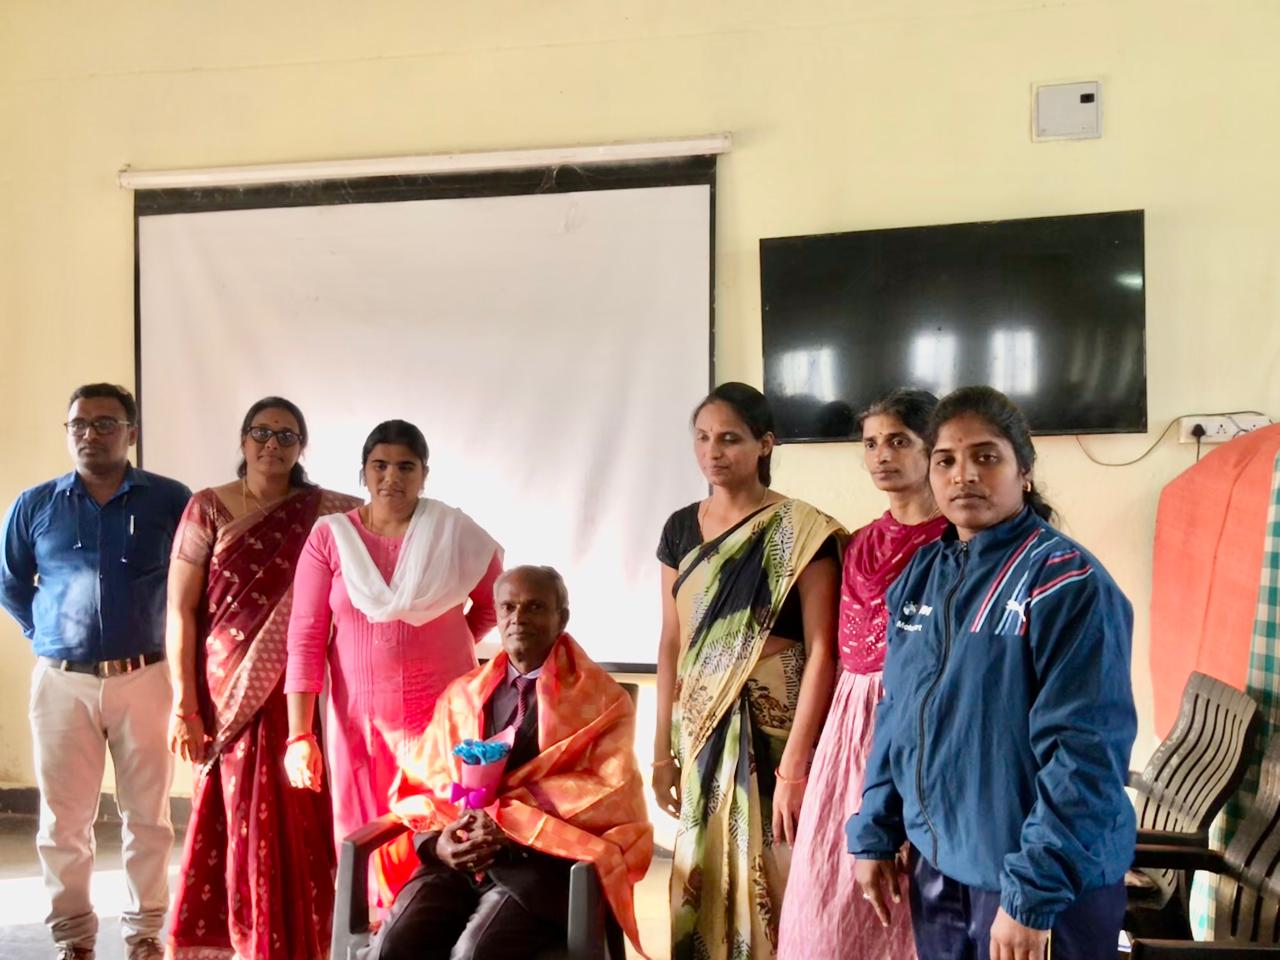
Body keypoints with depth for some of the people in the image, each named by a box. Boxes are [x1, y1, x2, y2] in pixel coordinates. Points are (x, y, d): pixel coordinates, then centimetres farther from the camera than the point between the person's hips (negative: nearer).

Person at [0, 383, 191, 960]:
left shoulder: (170, 500, -2)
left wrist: (171, 634, 4)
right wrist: (47, 635, 10)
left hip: (145, 678, -1)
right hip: (62, 681, 1)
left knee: (147, 813, 7)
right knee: (64, 818, 6)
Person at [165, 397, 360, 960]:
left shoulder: (325, 512, 4)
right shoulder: (208, 508, 0)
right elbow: (180, 610, -2)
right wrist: (184, 704, -6)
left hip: (302, 695, 1)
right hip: (231, 694, -1)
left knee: (299, 822, 4)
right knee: (247, 821, 4)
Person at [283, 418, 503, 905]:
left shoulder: (458, 535, -1)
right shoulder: (330, 537, -1)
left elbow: (493, 605, 15)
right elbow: (305, 637, -4)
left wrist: (449, 648, 6)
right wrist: (299, 735, -9)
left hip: (443, 714, 0)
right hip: (359, 718, 1)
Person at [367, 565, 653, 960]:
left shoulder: (603, 700, 5)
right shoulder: (460, 695, 18)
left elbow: (611, 797, -6)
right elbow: (419, 786, 15)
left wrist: (509, 818, -14)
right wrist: (437, 842, -7)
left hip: (547, 862, -3)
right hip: (457, 860, 4)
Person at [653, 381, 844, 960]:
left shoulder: (800, 532, -10)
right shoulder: (681, 529, 7)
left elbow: (821, 651, -13)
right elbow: (672, 644, 11)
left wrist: (795, 764, -18)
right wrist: (663, 748, 9)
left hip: (772, 726, -5)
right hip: (701, 730, 5)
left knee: (769, 881, 0)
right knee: (703, 880, 11)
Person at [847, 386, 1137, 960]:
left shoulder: (1067, 582, -16)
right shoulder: (919, 576, 6)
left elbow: (1085, 752, -20)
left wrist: (1032, 895, -22)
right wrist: (874, 835, 8)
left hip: (1044, 878, -6)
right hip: (937, 864, 7)